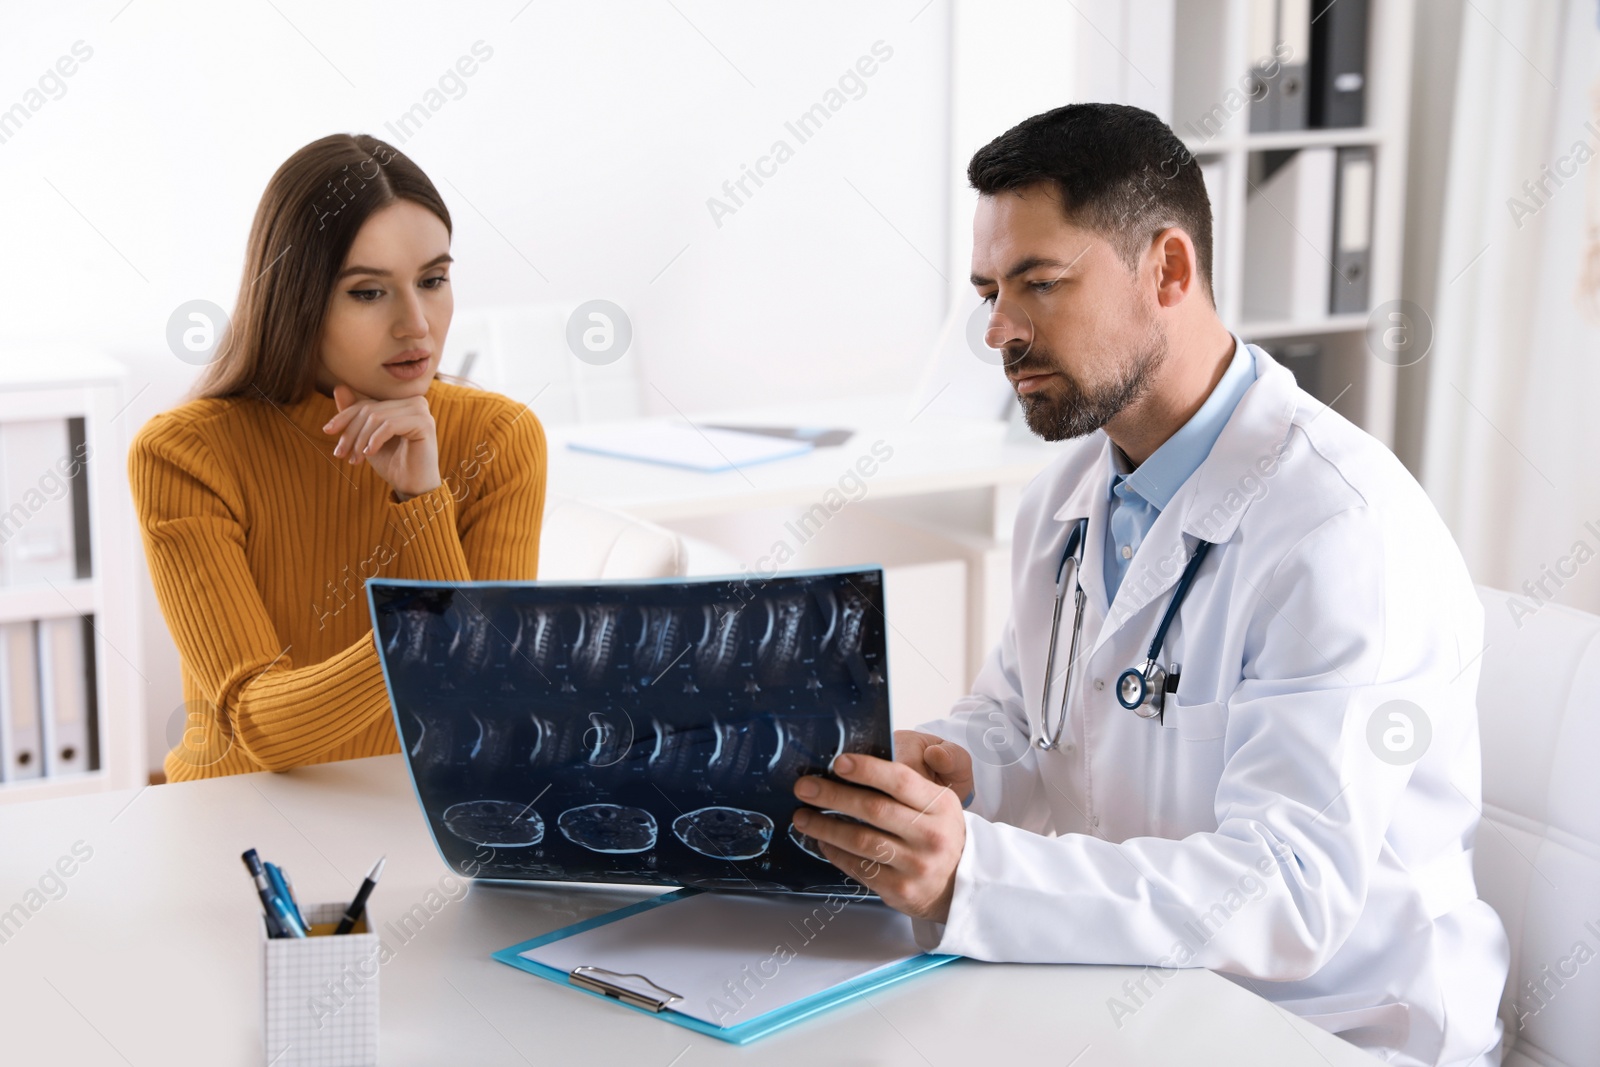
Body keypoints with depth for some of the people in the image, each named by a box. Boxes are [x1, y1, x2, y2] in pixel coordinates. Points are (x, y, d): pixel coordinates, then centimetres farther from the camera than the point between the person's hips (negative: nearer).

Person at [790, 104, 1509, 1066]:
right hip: (1131, 987, 7)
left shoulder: (1344, 529, -21)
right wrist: (946, 766, -6)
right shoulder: (1071, 495, 7)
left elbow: (1287, 896, -27)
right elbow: (1014, 717, 18)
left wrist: (969, 874, -38)